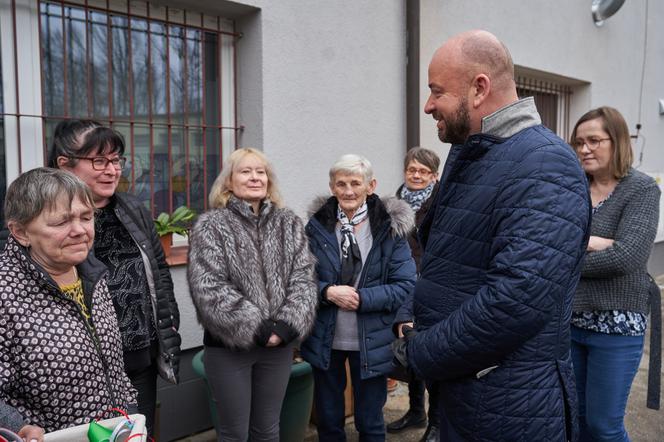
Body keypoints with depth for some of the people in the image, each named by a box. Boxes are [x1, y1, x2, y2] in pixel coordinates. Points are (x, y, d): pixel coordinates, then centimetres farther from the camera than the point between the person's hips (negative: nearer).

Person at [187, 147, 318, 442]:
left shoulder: (289, 224, 7)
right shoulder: (210, 226, -5)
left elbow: (304, 279, 0)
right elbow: (208, 288, -14)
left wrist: (287, 325, -14)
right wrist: (255, 328, -17)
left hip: (278, 344, 3)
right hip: (229, 345, -3)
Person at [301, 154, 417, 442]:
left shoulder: (390, 228, -8)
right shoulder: (317, 226, -2)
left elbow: (406, 286, -10)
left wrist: (362, 299, -20)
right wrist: (328, 292, -18)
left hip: (370, 342, -2)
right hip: (325, 340, 2)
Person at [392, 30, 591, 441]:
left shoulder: (544, 167, -21)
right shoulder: (465, 155, 8)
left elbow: (517, 302, -31)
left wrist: (419, 355, -17)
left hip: (509, 408, -8)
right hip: (456, 387, 8)